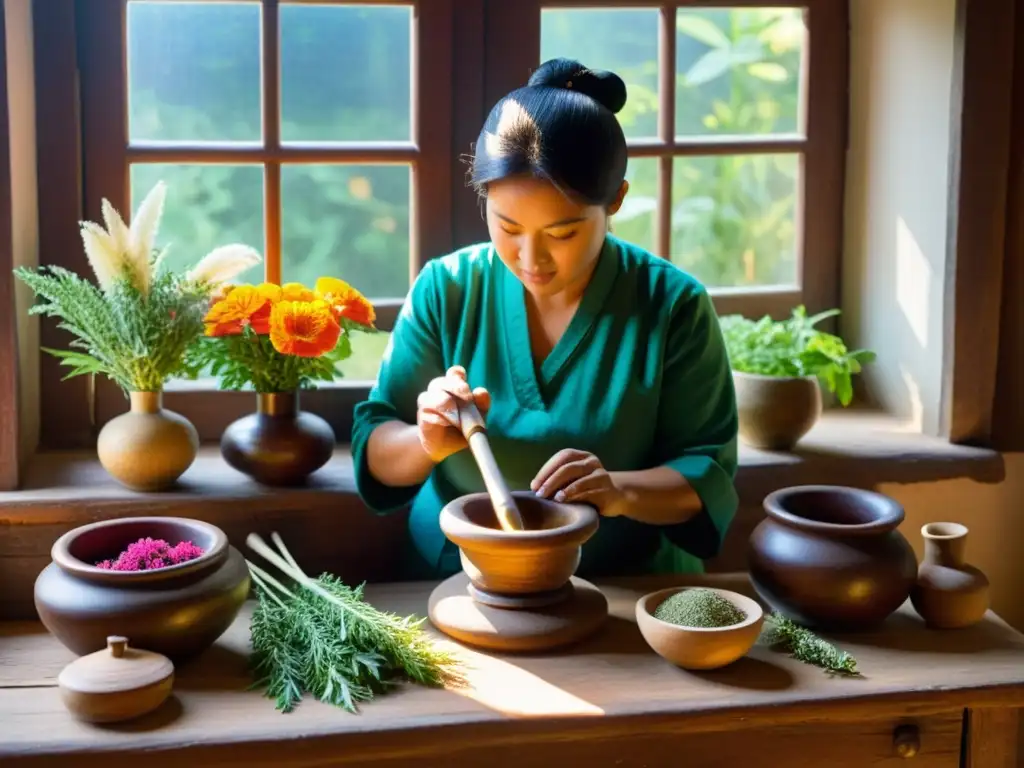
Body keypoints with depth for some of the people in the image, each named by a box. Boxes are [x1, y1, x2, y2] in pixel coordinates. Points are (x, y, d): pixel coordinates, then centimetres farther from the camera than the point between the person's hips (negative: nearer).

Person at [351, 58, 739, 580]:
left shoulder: (673, 306, -6)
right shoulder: (445, 289, -2)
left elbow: (710, 477, -5)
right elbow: (373, 451, 2)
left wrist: (622, 492, -25)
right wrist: (428, 443, -19)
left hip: (629, 596, -1)